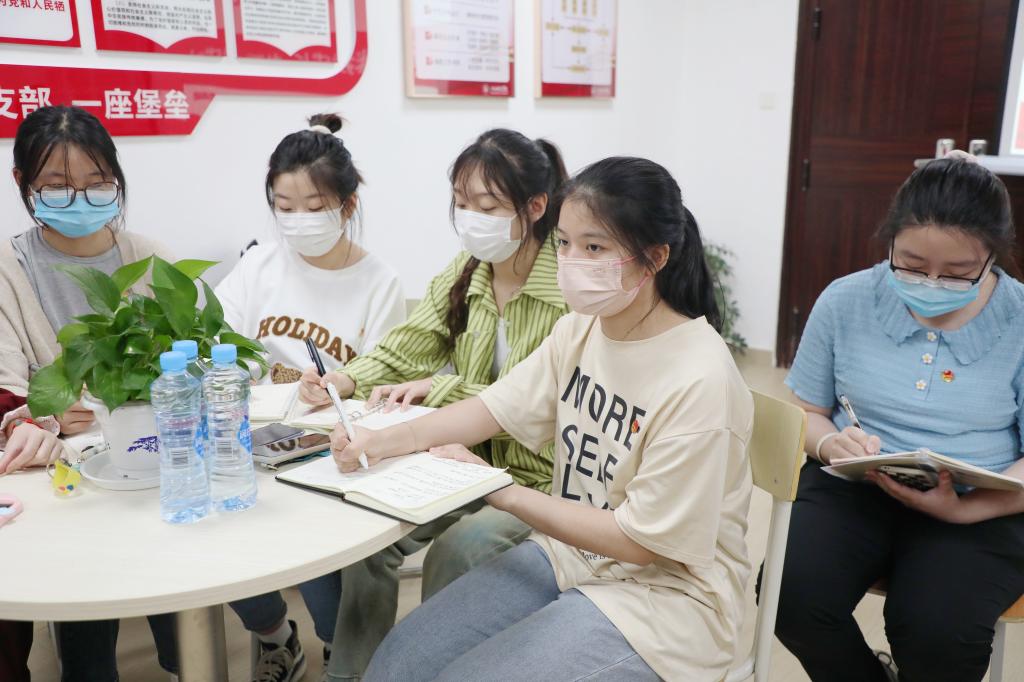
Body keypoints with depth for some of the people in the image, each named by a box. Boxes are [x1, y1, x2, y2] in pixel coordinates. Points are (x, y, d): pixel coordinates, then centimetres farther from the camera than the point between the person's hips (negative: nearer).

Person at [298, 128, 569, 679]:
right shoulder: (464, 274, 3)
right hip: (472, 461, 6)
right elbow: (403, 350, -1)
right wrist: (344, 380, -21)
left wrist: (442, 389, -26)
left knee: (454, 550, -24)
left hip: (543, 480, -6)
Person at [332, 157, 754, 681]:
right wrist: (382, 442, -13)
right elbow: (496, 407, 2)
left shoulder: (699, 379, -25)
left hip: (660, 590, -6)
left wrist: (502, 492, -17)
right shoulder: (580, 328, -3)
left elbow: (641, 540, -19)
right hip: (570, 553, 6)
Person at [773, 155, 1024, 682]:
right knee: (792, 599, -25)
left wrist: (962, 509, -24)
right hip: (852, 486, 2)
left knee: (938, 634, -28)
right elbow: (805, 411, 9)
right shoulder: (845, 302, -1)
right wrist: (830, 443, -15)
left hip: (979, 508, -1)